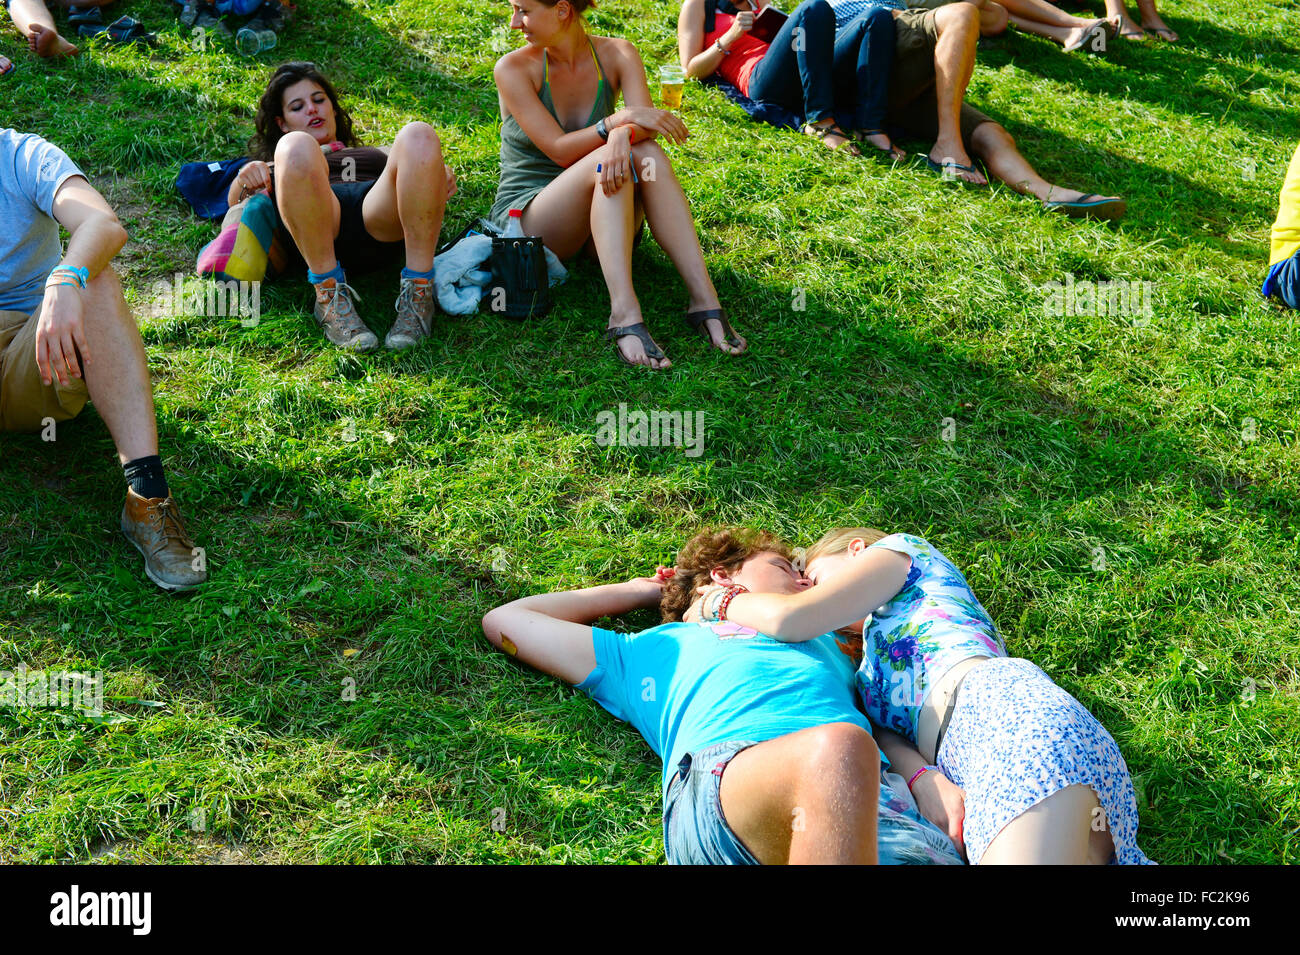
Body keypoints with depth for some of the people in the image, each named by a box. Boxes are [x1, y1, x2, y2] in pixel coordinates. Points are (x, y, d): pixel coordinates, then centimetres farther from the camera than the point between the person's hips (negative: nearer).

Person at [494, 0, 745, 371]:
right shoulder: (513, 69, -7)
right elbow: (559, 150, -16)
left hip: (601, 216, 3)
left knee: (648, 155, -26)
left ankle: (704, 298, -36)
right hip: (525, 218, -3)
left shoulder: (617, 54, 1)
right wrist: (621, 119, -29)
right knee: (609, 160, -30)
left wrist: (623, 134, -37)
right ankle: (624, 314, -48)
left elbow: (647, 125, -14)